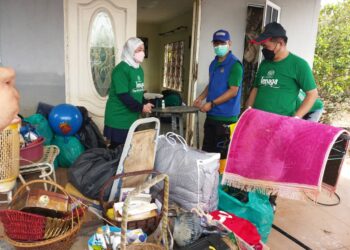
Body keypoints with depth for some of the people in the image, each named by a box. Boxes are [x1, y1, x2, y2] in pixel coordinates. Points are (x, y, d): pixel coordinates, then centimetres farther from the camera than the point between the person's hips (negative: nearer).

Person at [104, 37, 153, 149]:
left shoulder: (139, 69, 11)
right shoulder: (121, 69, -17)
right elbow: (123, 96, -23)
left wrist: (145, 104, 0)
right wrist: (141, 107, -17)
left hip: (132, 118, 8)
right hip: (118, 119, -8)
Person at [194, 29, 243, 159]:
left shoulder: (235, 64, -11)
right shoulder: (213, 64, 13)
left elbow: (233, 91, -17)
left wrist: (211, 104, -16)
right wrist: (201, 98, 9)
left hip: (226, 117, -8)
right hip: (211, 115, 8)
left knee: (222, 154, 1)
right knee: (207, 151, 15)